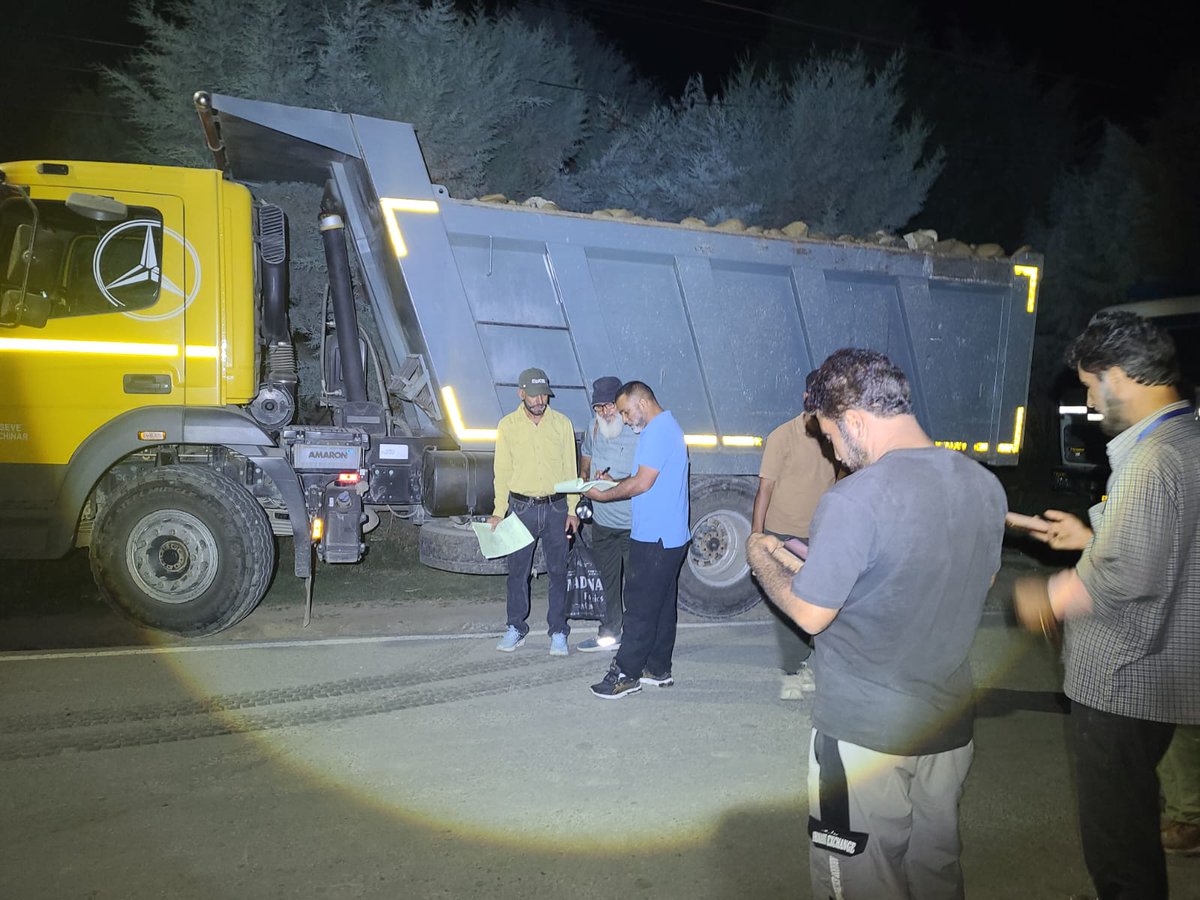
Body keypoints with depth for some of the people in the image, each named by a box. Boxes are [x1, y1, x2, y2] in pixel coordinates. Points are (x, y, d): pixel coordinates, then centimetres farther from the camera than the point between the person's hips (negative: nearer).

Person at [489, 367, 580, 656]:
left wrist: (572, 510, 0)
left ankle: (558, 631, 17)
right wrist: (498, 512, -1)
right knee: (517, 571, 7)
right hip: (521, 507, 0)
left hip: (556, 507, 0)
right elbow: (502, 471, 3)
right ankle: (516, 628, 22)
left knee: (558, 572, 6)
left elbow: (570, 470, 4)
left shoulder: (562, 424, 1)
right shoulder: (508, 425, 0)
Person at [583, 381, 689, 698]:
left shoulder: (658, 431, -16)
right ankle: (658, 669, 23)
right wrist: (614, 482, 11)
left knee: (640, 606, -4)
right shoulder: (664, 427, 17)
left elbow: (643, 483, -20)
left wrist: (604, 495, -9)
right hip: (667, 536, 11)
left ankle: (626, 674, 3)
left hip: (655, 538, -11)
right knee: (661, 605, 15)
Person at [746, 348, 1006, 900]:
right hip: (951, 725, 7)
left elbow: (810, 614, -17)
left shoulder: (855, 499, -24)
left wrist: (764, 559, 2)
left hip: (864, 732, -7)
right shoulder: (985, 486, -1)